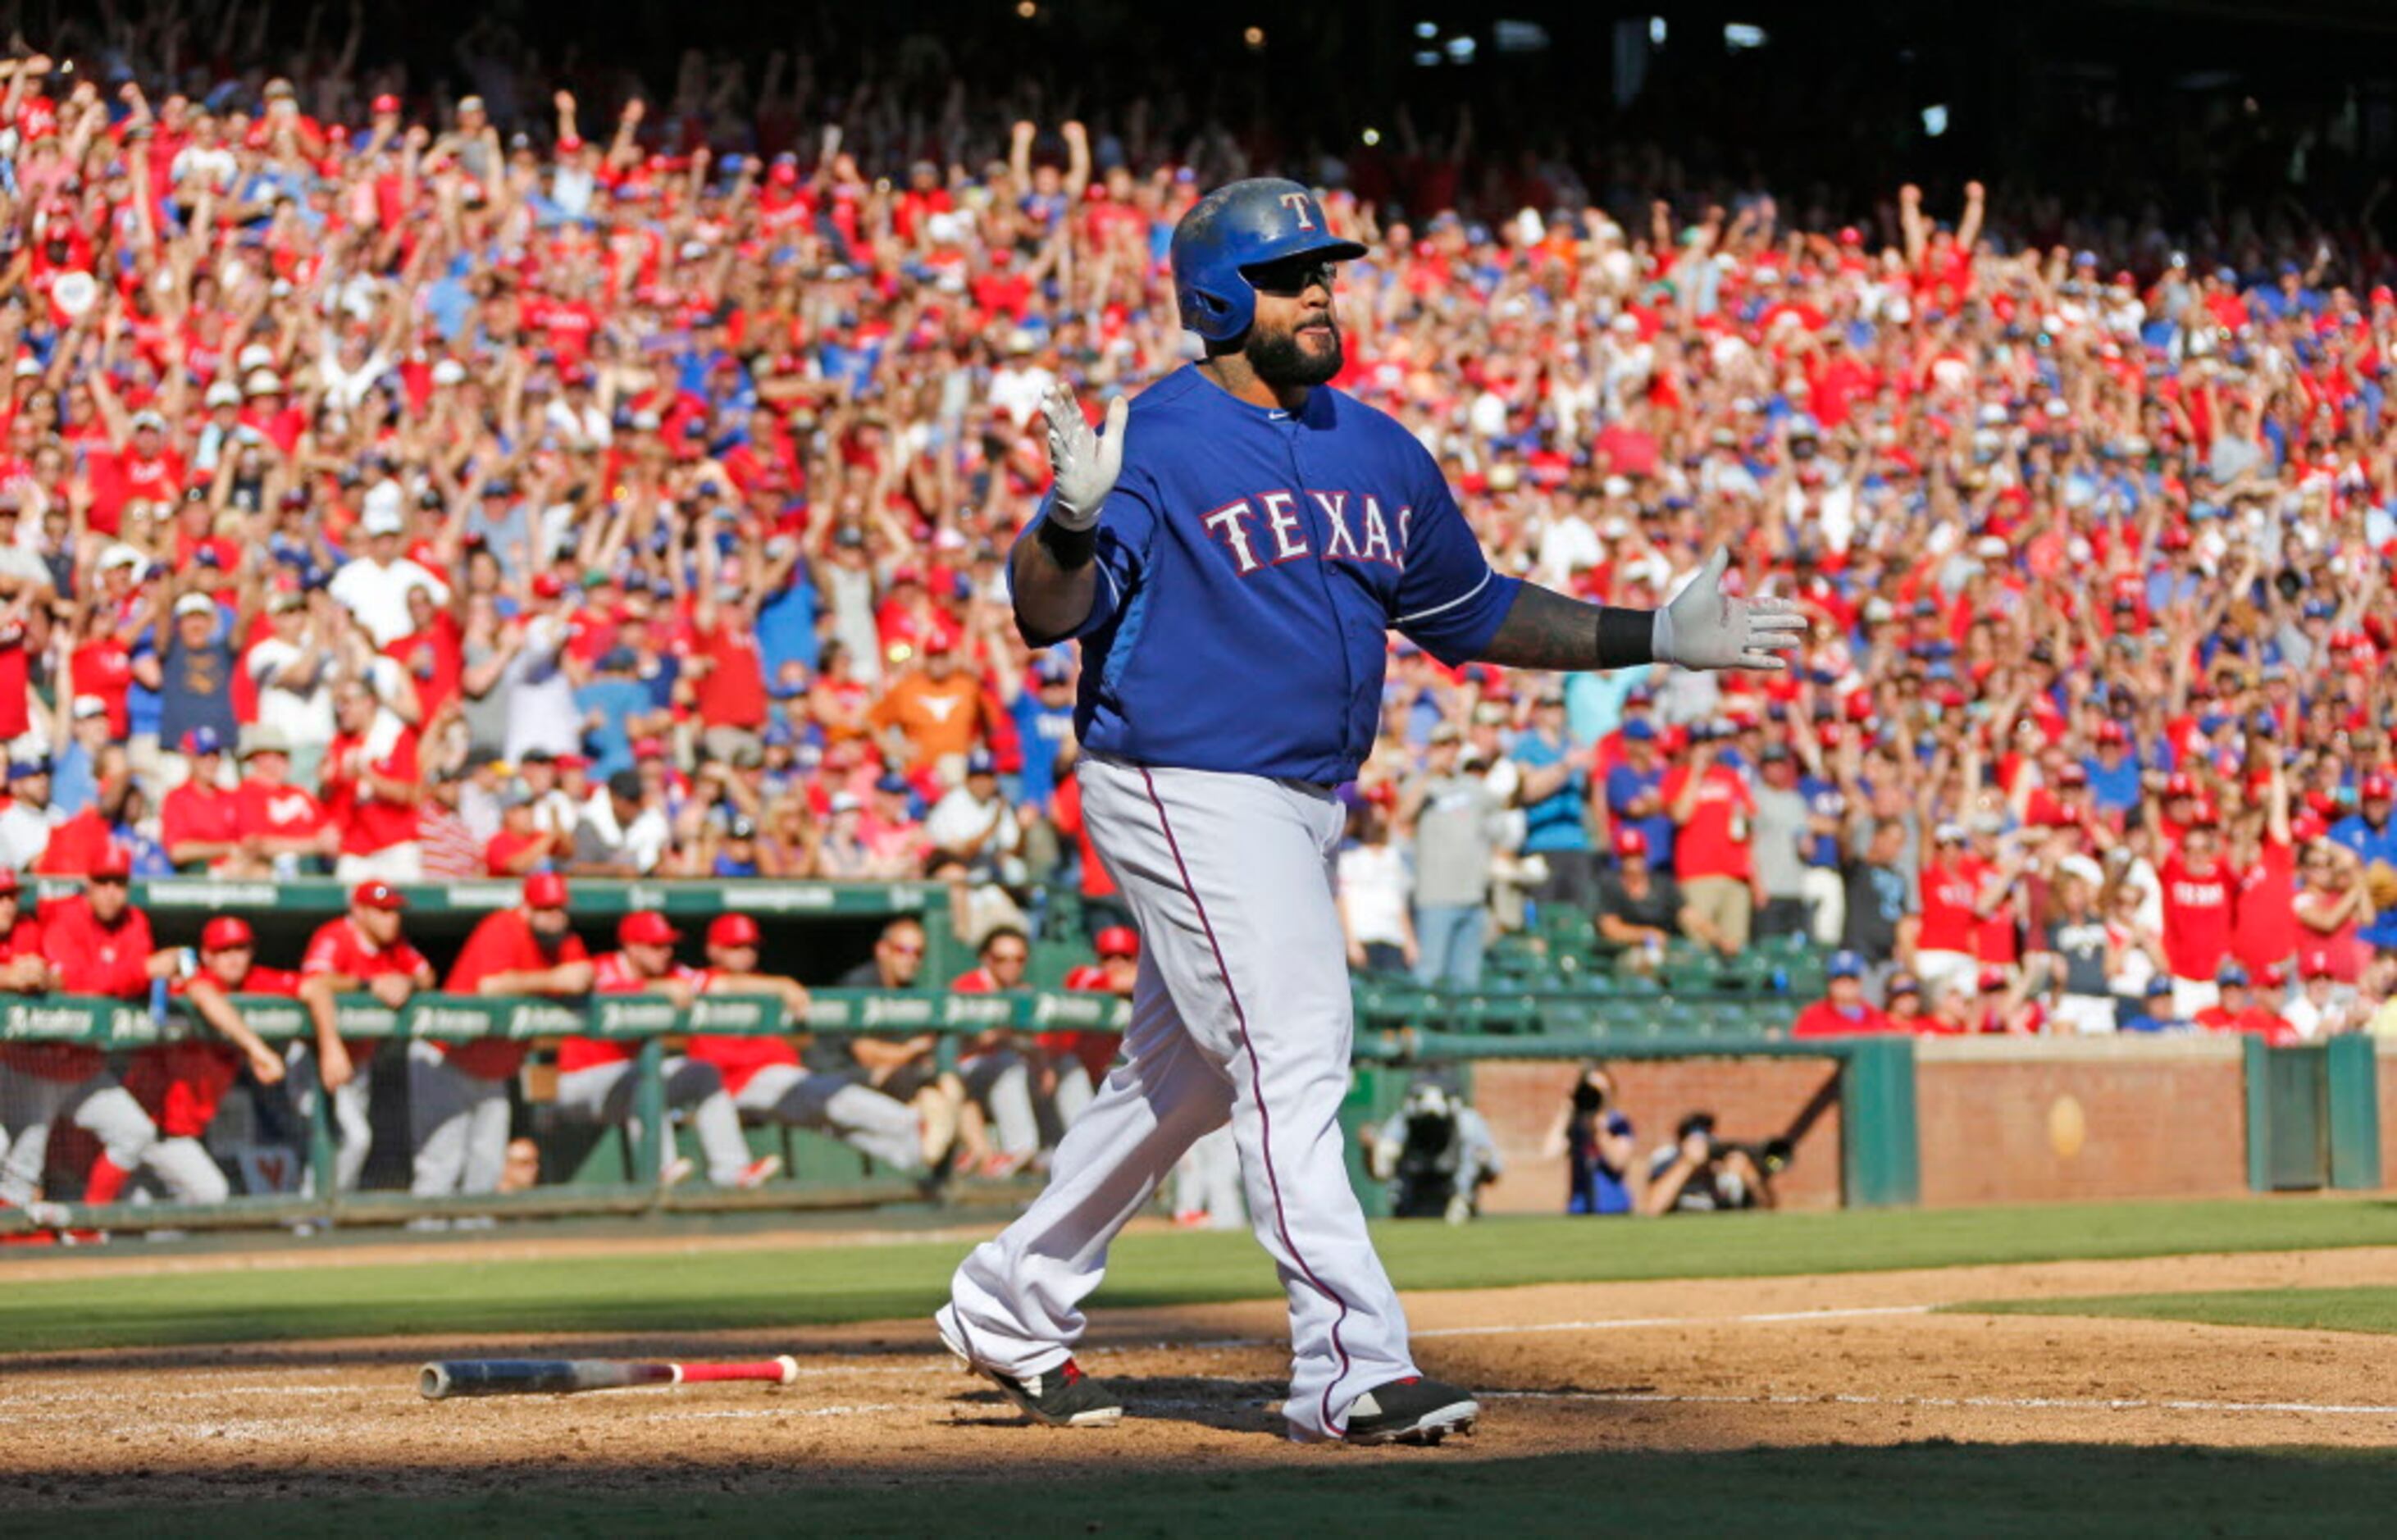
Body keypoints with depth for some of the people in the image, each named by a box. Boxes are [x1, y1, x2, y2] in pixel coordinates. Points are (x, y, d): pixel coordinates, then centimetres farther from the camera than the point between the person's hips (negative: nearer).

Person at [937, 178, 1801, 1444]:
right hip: (1186, 793, -8)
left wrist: (1651, 640, 15)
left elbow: (1471, 614, 20)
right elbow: (1044, 612, -18)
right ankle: (1352, 1367, -16)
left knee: (1184, 1077, 16)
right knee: (1293, 1060, -15)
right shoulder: (1156, 440, -11)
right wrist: (1075, 523, -39)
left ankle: (1010, 1306, 31)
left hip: (1307, 807, 8)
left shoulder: (1378, 452, 11)